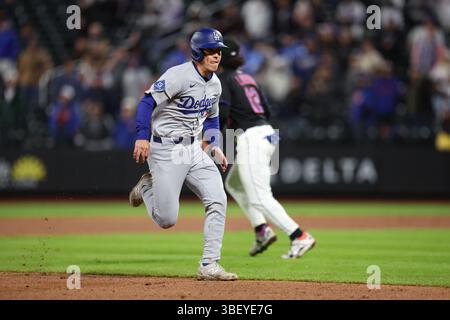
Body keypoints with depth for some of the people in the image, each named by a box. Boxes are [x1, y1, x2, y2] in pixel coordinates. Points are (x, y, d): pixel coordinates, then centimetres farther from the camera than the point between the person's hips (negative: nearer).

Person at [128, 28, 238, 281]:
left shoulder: (215, 84, 9)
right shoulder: (179, 76, -16)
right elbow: (148, 101, -20)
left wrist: (215, 146, 11)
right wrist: (143, 137, -29)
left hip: (195, 149, 7)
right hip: (167, 151, -7)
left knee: (218, 201, -9)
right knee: (166, 220, -6)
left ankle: (210, 265, -4)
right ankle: (147, 186, 27)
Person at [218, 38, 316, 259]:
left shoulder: (223, 79, -4)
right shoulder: (247, 78, 20)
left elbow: (222, 112, -17)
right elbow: (266, 111, 18)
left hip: (250, 139, -9)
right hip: (267, 133, 9)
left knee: (260, 198, -10)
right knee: (234, 184, 24)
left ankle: (299, 237, -18)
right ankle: (262, 230, 14)